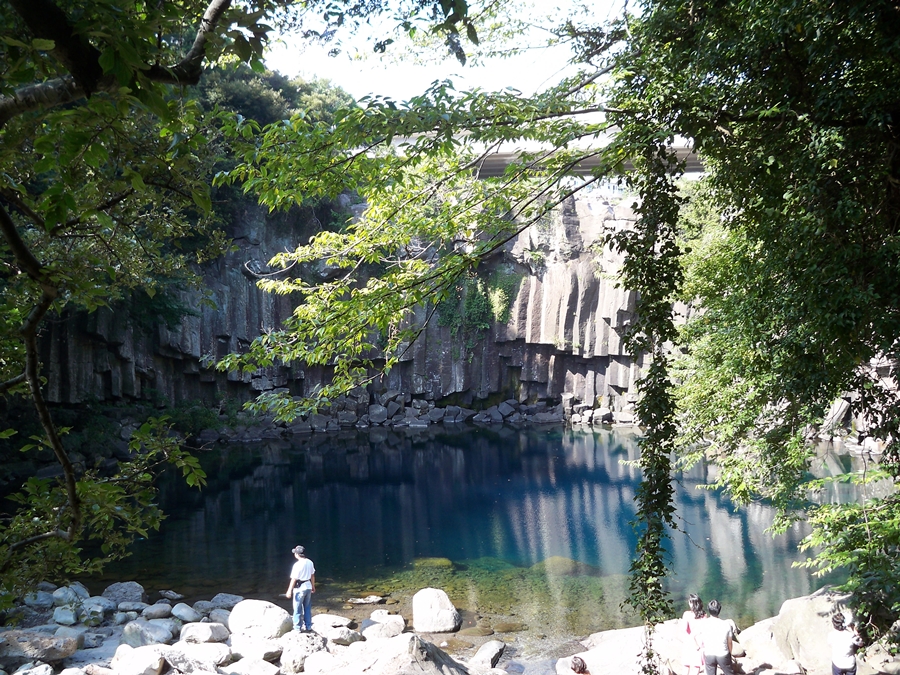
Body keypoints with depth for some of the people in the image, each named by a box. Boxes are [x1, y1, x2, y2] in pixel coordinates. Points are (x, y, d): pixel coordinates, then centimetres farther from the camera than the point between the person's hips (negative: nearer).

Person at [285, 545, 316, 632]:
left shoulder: (297, 565, -20)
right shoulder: (310, 562, 0)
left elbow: (294, 579, -17)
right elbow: (312, 575, 10)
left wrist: (289, 591, -11)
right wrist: (313, 586, 22)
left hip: (299, 588, -7)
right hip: (308, 586, 7)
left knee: (298, 609, 6)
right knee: (307, 608, 17)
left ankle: (298, 627, 12)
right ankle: (308, 626, 25)